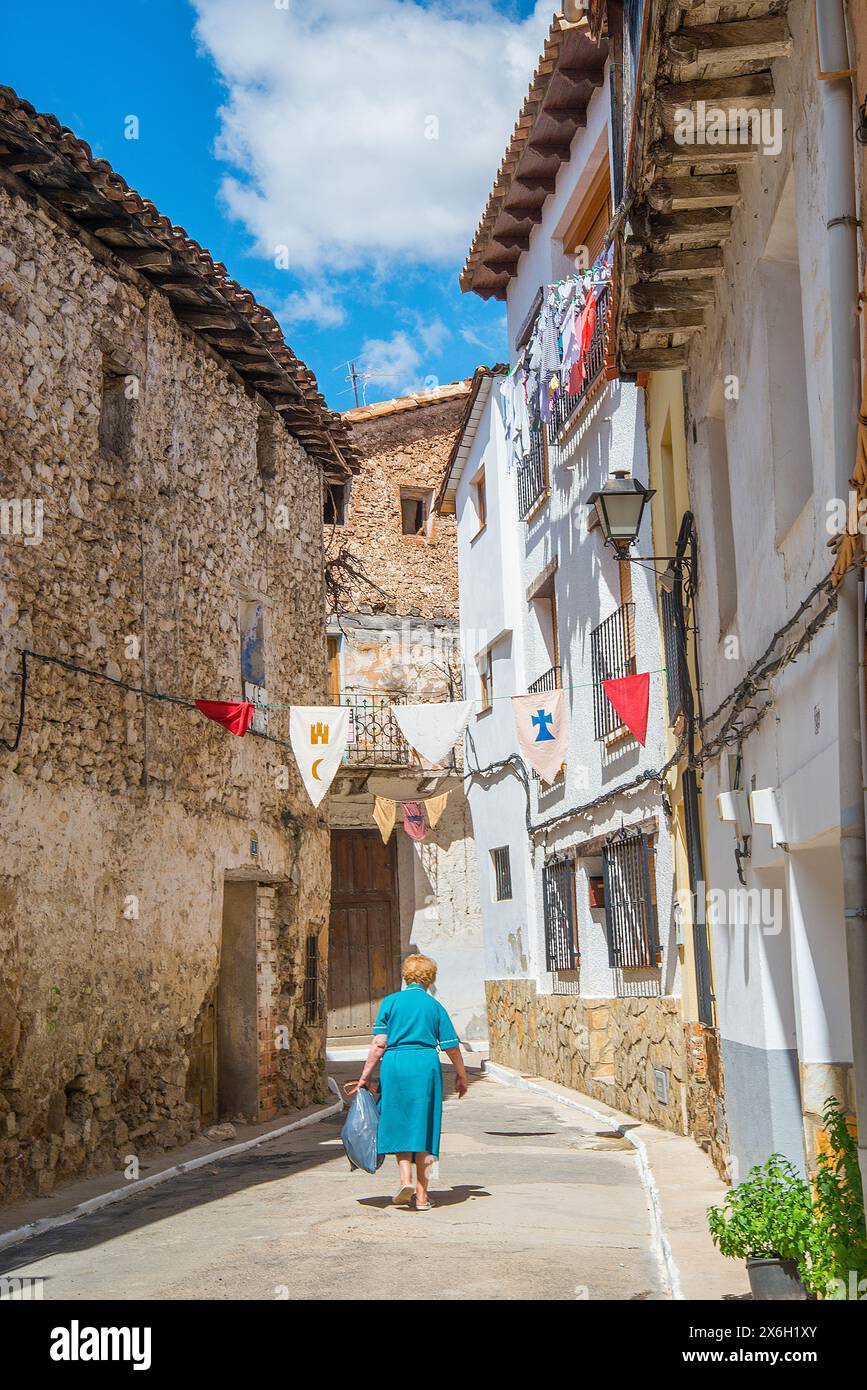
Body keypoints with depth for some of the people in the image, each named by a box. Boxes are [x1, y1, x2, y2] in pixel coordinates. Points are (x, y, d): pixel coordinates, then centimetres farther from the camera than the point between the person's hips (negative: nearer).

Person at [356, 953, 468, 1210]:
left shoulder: (391, 1001, 4)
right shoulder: (435, 1006, 7)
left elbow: (379, 1044, -3)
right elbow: (452, 1047, 8)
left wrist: (365, 1075, 1)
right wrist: (461, 1076, 21)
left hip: (395, 1064, -1)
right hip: (426, 1065, 1)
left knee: (399, 1124, 12)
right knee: (423, 1127, 7)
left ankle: (406, 1178, -7)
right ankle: (422, 1196, 8)